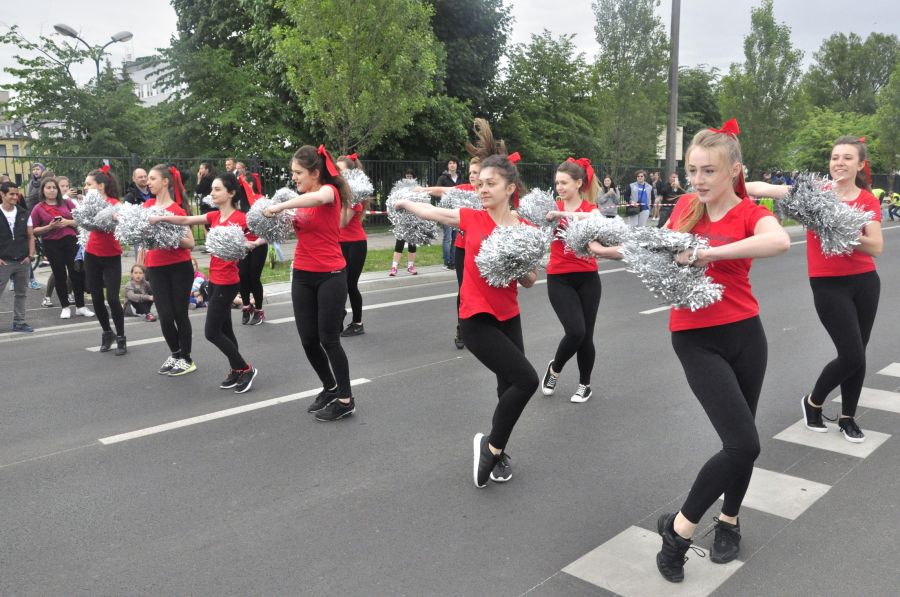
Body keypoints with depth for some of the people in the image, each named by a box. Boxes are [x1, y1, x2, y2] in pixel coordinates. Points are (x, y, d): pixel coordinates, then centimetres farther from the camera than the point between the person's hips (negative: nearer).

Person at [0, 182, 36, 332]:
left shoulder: (24, 214, 5)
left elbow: (30, 236, 9)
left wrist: (31, 255, -1)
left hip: (23, 261, 3)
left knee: (21, 293, 10)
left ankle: (19, 322, 19)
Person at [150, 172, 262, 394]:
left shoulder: (241, 218, -14)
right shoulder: (214, 216, 8)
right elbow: (186, 220, 7)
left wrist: (254, 243, -34)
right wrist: (160, 218, -5)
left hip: (227, 281, -8)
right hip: (215, 279, 8)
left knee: (211, 332, -6)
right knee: (224, 329, 14)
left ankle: (246, 369, 5)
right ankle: (236, 371, 25)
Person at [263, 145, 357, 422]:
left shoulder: (329, 190, -13)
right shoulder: (302, 199, 10)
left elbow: (317, 198, -37)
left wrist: (281, 206, -32)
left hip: (330, 276, -7)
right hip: (302, 276, 7)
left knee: (329, 339, -2)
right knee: (308, 339, 9)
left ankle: (346, 400, 12)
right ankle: (330, 387, 30)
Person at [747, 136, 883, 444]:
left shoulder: (868, 200, 0)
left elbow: (877, 247, -7)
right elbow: (766, 189, -14)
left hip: (865, 281, 3)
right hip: (828, 284, -3)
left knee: (857, 354, 10)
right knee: (852, 356, -7)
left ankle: (848, 417, 29)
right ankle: (813, 402, 18)